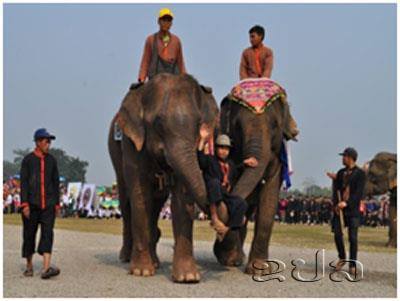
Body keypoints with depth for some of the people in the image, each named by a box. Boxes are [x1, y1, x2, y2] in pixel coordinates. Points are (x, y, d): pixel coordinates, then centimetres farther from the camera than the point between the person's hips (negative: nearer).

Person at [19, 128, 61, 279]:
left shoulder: (52, 160, 8)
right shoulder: (27, 160, -1)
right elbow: (23, 183, -5)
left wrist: (57, 204, 11)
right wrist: (24, 204, -13)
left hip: (48, 204, 2)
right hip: (31, 204, -2)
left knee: (47, 233, -12)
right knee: (29, 235, 7)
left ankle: (46, 268, -22)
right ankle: (29, 266, 24)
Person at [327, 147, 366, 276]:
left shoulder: (360, 173, -4)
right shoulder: (341, 172, 11)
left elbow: (359, 193, -13)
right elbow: (336, 189, 6)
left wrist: (346, 203, -24)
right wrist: (336, 204, -11)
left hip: (352, 208, -4)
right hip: (339, 207, 4)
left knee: (352, 238, -5)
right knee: (337, 234, -2)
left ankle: (352, 265, 5)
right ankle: (342, 258, 20)